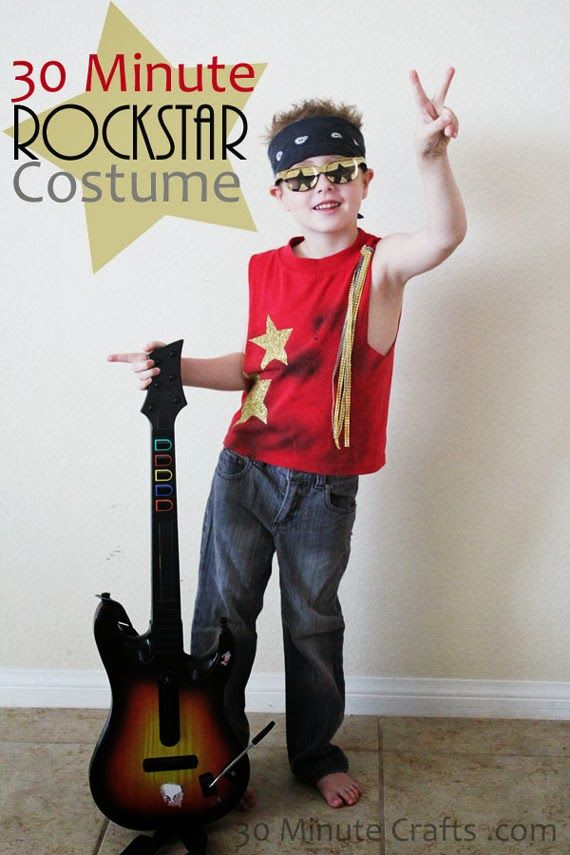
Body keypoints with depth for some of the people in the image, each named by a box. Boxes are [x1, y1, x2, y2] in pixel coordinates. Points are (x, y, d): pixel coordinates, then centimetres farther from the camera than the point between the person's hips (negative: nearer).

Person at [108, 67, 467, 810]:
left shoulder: (380, 263, -9)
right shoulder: (266, 269, 4)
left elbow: (446, 235, -31)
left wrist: (432, 154, -48)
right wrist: (175, 369, 0)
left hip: (323, 488, -3)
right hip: (244, 469, 3)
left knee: (313, 625, 15)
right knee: (222, 616, 11)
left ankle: (316, 753, 39)